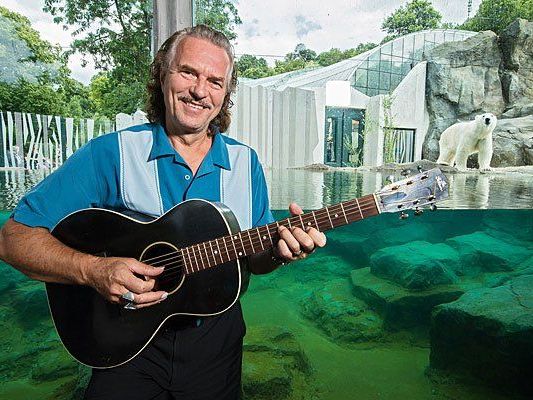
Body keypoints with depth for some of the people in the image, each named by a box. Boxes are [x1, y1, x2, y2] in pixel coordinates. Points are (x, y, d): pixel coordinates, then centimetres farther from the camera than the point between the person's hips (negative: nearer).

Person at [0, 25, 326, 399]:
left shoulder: (245, 162, -2)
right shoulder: (111, 153, -11)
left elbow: (254, 260, 3)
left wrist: (280, 249, -19)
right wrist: (93, 270, -27)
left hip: (216, 337, 3)